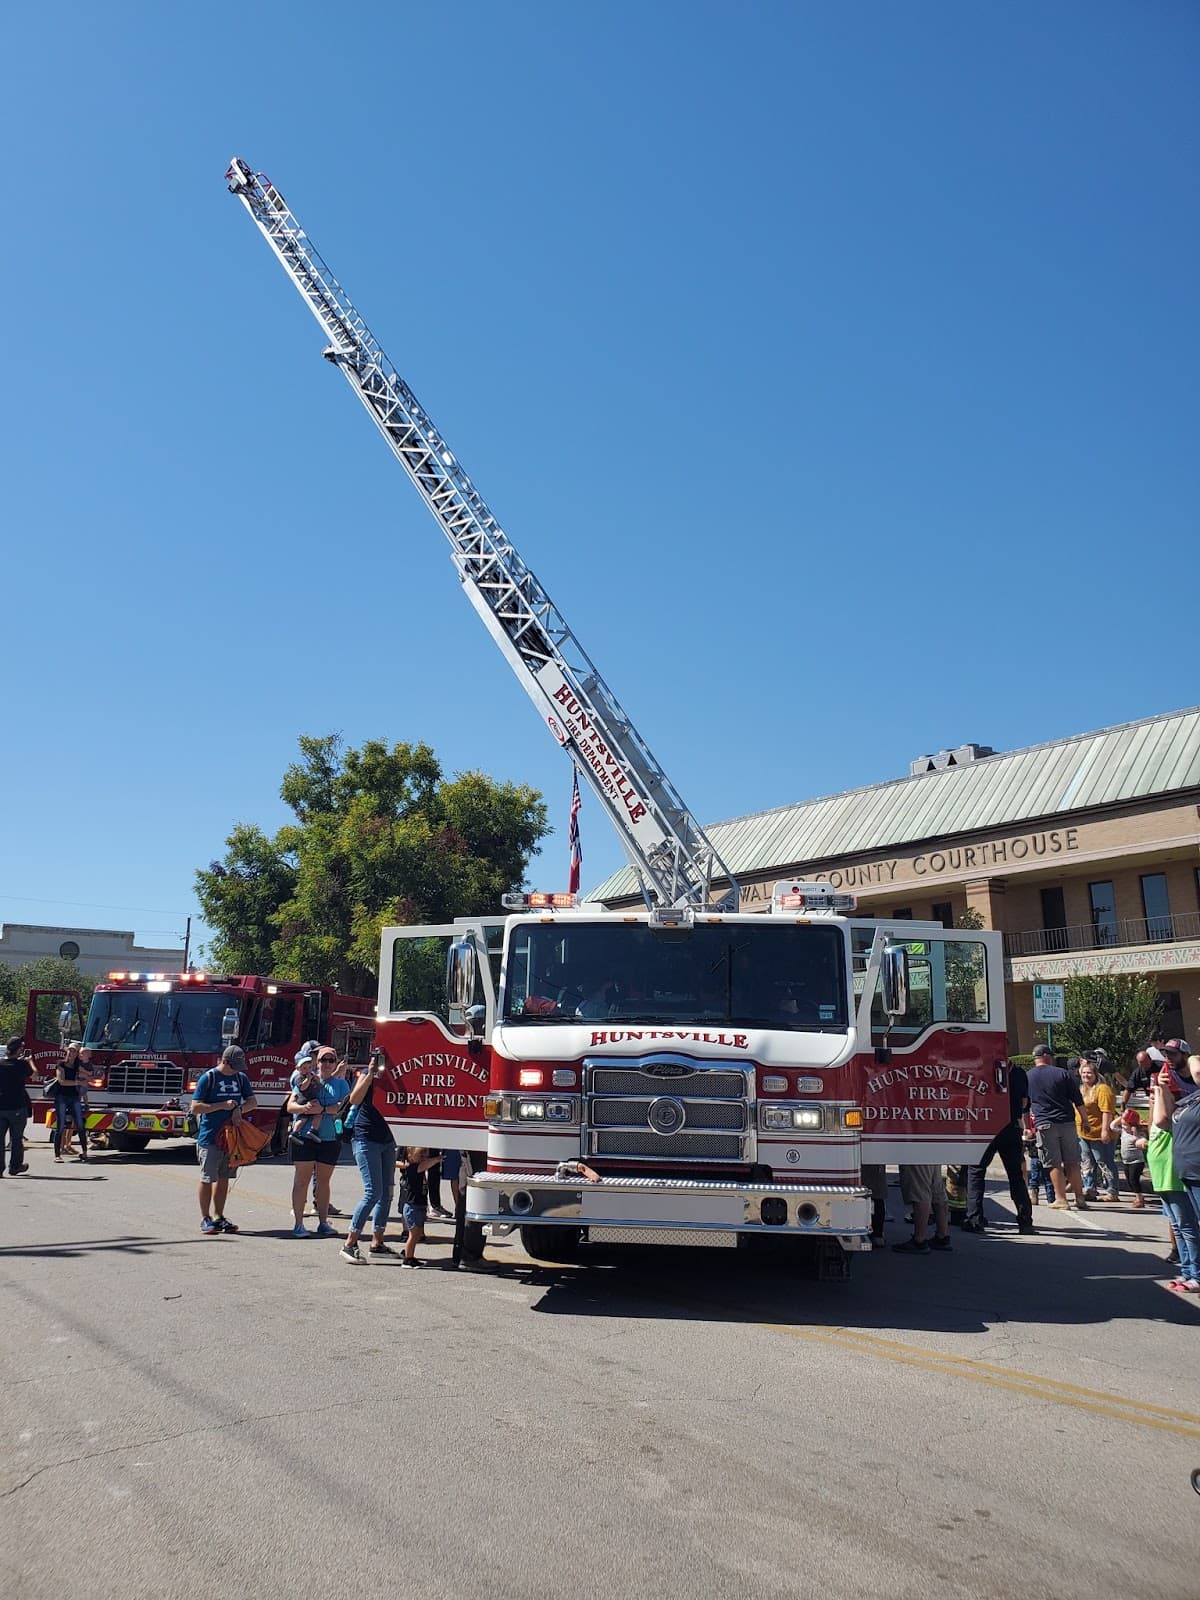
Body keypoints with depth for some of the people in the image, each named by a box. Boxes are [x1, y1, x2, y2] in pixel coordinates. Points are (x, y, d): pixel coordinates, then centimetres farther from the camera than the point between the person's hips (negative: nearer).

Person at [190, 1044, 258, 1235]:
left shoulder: (241, 1078, 9)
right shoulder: (208, 1078, -7)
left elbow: (252, 1102, 11)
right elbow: (195, 1107, -10)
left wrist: (239, 1109, -10)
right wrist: (222, 1106, -19)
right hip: (210, 1138, -5)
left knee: (223, 1178, 10)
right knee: (207, 1178, 0)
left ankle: (219, 1217, 18)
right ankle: (205, 1219, 9)